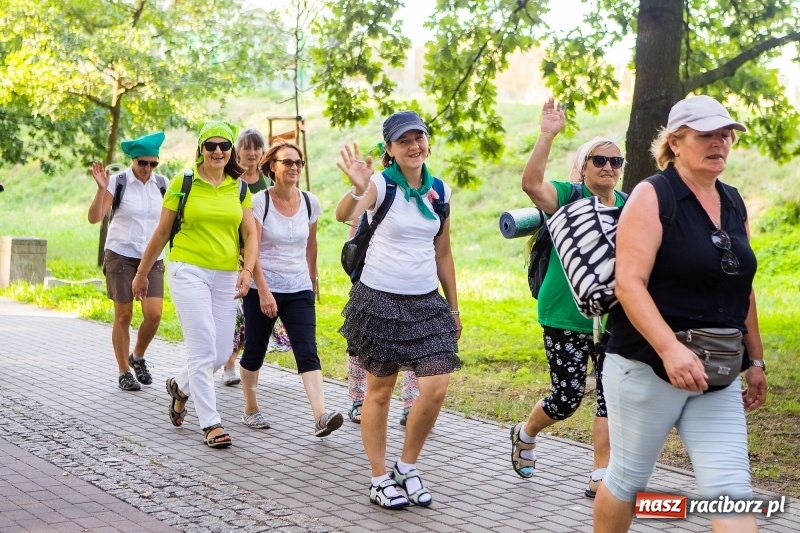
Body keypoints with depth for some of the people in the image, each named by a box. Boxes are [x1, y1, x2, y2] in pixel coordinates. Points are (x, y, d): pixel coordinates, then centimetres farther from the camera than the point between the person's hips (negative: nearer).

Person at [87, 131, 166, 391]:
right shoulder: (118, 182, -5)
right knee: (123, 316, 1)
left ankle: (138, 357, 17)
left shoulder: (162, 184, 4)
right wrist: (101, 189, -24)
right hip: (121, 255, -2)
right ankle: (124, 372, 13)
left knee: (154, 314, -10)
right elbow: (95, 218, -11)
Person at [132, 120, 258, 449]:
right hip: (189, 272, -4)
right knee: (203, 350, -10)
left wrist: (247, 269, -13)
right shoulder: (182, 183, 0)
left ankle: (180, 386, 37)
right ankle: (211, 424, -1)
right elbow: (162, 232, 5)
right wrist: (142, 273, 11)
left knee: (222, 354, 8)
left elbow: (250, 234, 5)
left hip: (226, 277, 4)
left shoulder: (239, 188, 10)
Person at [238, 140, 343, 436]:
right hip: (262, 289, -2)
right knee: (255, 352, 9)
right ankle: (250, 409, 27)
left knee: (308, 353, -10)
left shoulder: (310, 202, 3)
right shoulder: (259, 202, -9)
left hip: (299, 290, 3)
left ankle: (320, 416, -20)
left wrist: (313, 281, 24)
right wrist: (264, 292, -20)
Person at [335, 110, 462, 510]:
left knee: (436, 389, -4)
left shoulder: (440, 192, 4)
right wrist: (357, 190, -52)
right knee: (380, 390, 5)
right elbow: (344, 215, -31)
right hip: (380, 299, -4)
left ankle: (406, 468, 16)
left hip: (426, 301, 4)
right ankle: (379, 479, 18)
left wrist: (454, 308, 14)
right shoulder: (381, 183, -10)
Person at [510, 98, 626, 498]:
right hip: (566, 317, -4)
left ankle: (600, 478, 10)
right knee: (567, 397, 0)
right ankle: (525, 435, 32)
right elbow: (531, 182, -28)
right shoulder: (569, 197, -8)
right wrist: (547, 135, -37)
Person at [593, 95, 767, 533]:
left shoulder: (733, 203, 11)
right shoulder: (652, 197, -9)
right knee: (628, 479, 10)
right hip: (647, 367, -5)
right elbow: (629, 284, -20)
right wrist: (670, 349, -31)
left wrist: (755, 360, 20)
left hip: (717, 376, 6)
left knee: (731, 490, -3)